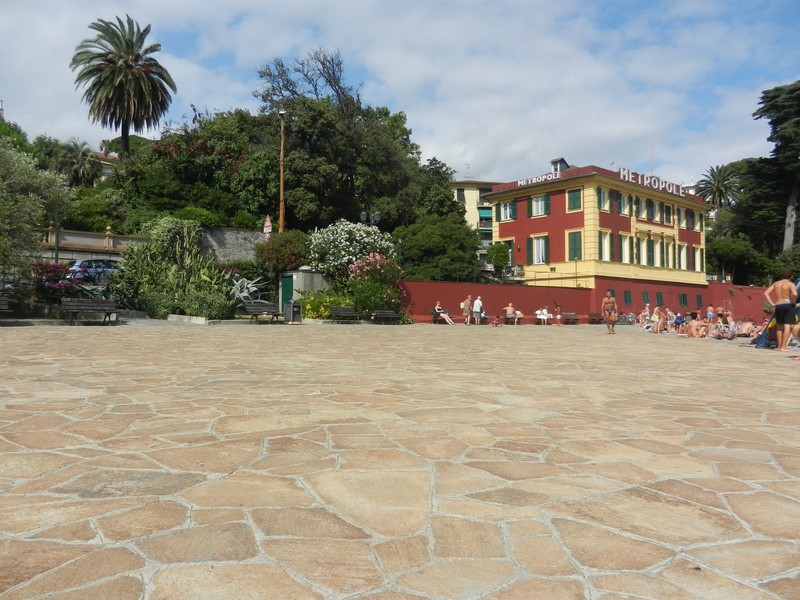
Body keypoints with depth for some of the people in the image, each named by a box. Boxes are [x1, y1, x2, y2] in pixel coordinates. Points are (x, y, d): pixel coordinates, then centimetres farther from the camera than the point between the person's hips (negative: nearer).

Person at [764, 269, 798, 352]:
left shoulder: (776, 284, 10)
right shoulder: (790, 284, -5)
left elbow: (766, 293, 6)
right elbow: (795, 294, -24)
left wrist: (772, 304, 6)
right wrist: (793, 302, -7)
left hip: (778, 306, 5)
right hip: (788, 305, -5)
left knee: (779, 326, 16)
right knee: (787, 325, -5)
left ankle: (779, 346, 19)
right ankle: (783, 347, -11)